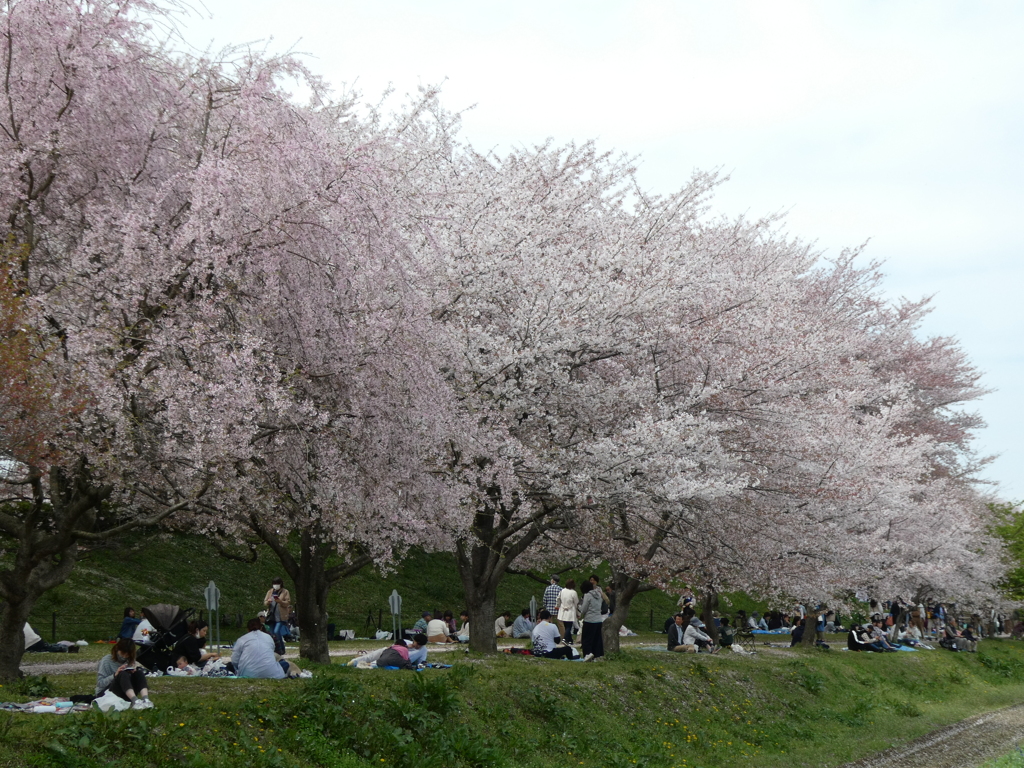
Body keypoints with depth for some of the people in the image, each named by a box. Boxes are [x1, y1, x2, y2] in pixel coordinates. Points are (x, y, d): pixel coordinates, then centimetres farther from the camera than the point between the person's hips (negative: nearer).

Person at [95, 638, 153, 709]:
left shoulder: (129, 661, 10)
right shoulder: (106, 661, -6)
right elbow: (100, 683, -13)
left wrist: (134, 669, -11)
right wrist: (115, 675, -27)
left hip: (125, 695, 5)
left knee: (139, 673, -19)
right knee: (122, 674, -32)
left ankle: (145, 699, -46)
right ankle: (135, 701, -56)